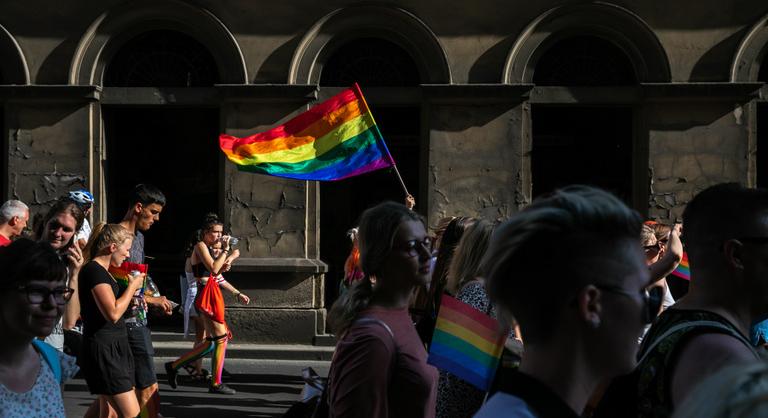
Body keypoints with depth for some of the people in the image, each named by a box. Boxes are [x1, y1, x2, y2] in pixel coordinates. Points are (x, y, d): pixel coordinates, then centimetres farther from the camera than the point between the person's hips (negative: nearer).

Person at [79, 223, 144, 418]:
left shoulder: (102, 271, 16)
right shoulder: (94, 270, -15)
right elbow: (113, 313, -24)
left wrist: (129, 284, 14)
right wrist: (132, 286, -11)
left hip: (114, 347, 11)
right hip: (104, 349, -11)